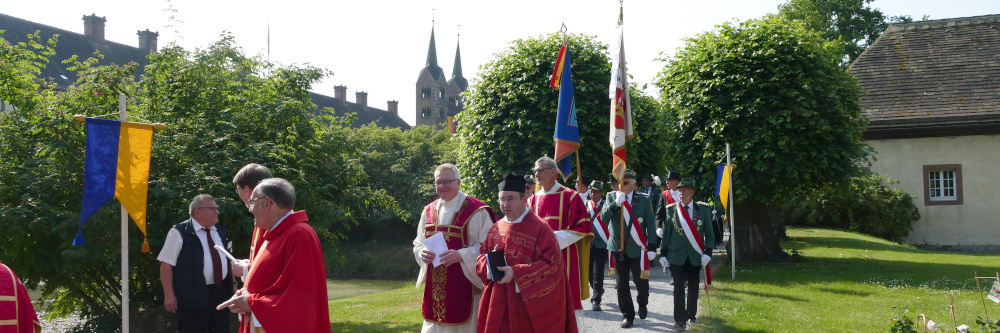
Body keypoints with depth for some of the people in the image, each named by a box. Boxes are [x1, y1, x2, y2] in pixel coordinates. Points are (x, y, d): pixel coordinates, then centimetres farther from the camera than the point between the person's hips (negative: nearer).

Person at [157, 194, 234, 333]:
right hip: (193, 296, -6)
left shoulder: (221, 231, 12)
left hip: (221, 293, 6)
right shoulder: (180, 233, -9)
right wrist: (169, 295, -15)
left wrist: (232, 284, 16)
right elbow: (166, 264, -11)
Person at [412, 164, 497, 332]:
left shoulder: (477, 211, -8)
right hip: (435, 285, 5)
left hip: (464, 283, -5)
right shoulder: (429, 211, 10)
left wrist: (461, 255, -21)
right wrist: (423, 253, -5)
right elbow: (418, 244, 17)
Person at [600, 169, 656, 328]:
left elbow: (650, 224, -1)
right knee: (621, 283, 5)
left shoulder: (643, 200, -3)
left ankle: (642, 304, 32)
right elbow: (603, 216, -10)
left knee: (641, 280, 1)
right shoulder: (611, 197, 2)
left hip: (637, 248, -2)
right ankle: (627, 314, 17)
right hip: (618, 248, 2)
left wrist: (651, 247, -6)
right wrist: (616, 203, -23)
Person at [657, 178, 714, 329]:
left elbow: (709, 234, 1)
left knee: (693, 287, 11)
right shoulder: (671, 209, -1)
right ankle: (680, 318, 0)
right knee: (678, 287, -5)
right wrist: (663, 253, 2)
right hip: (676, 255, -1)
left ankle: (692, 314, 28)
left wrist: (707, 253, -7)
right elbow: (666, 233, 4)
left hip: (695, 257, 1)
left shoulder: (703, 209, -1)